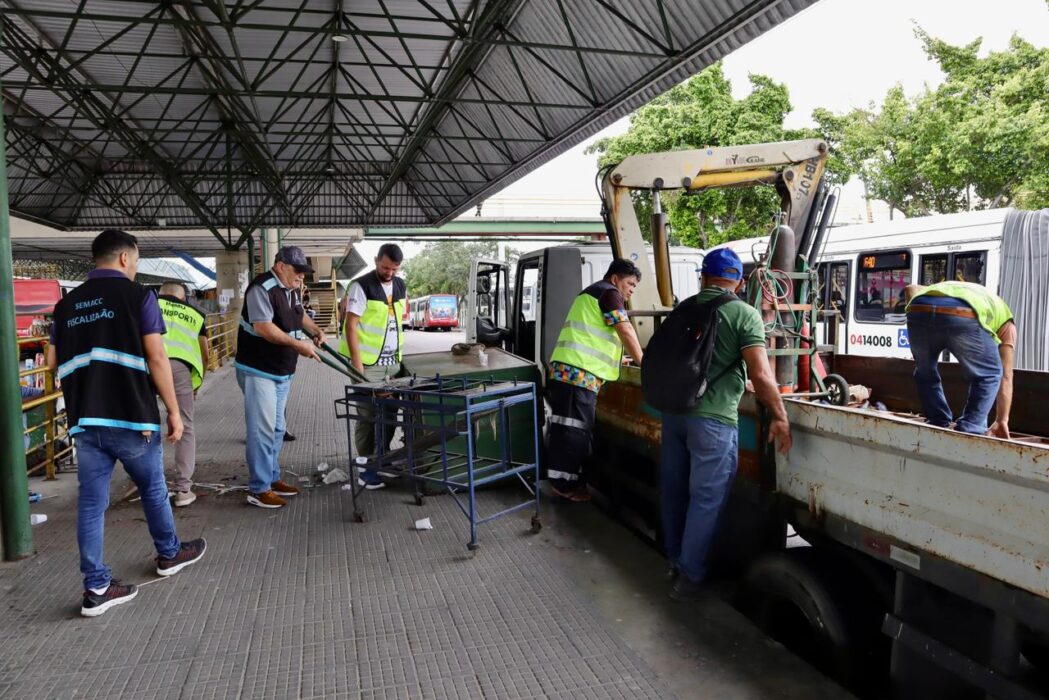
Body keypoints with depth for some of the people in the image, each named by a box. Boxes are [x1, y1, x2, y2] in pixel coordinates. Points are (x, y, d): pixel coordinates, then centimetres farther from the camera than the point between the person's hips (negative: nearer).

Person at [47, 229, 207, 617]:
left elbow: (54, 361, 13)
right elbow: (156, 358, -12)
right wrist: (174, 410, -7)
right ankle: (169, 554, 33)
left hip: (85, 418, 5)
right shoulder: (137, 295, -6)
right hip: (131, 414, -4)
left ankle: (96, 587, 10)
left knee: (91, 501, 6)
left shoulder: (67, 303, 11)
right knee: (153, 489, 15)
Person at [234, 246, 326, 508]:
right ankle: (259, 489, 1)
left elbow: (298, 314, 29)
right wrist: (299, 344, -25)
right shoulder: (262, 288, -18)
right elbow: (264, 328, -26)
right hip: (259, 371, -9)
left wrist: (315, 330, 11)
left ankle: (272, 478, 27)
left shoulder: (290, 290, 10)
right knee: (262, 430, -7)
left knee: (277, 428, 15)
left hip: (283, 372, 9)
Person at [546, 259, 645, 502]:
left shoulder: (592, 293, 29)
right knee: (573, 428, -5)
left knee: (567, 427, 13)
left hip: (566, 369, 10)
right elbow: (626, 331, -7)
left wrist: (617, 358, 35)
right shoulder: (609, 292, -2)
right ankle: (565, 483, 1)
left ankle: (564, 478, 19)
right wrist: (642, 362, 4)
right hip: (578, 372, -10)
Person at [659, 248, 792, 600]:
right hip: (712, 419, -5)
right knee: (706, 500, 6)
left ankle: (675, 560, 34)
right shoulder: (744, 314, -7)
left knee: (673, 491, 17)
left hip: (673, 411, 6)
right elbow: (761, 374, -15)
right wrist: (780, 417, -6)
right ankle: (690, 577, 14)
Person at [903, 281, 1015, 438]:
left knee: (925, 373, 29)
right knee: (989, 375, 23)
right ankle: (968, 431, 15)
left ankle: (938, 428, 30)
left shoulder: (944, 287, 48)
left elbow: (911, 288, 28)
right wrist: (1002, 421, 37)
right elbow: (1006, 375, 33)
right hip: (963, 315, -3)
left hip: (919, 310, 3)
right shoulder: (1005, 316, 38)